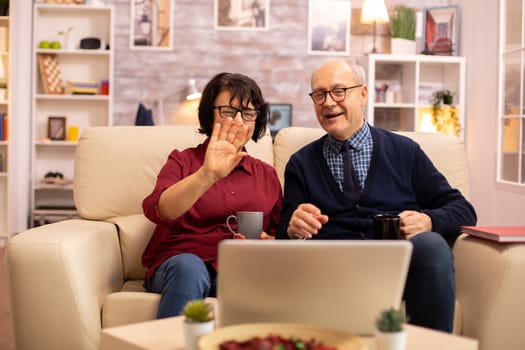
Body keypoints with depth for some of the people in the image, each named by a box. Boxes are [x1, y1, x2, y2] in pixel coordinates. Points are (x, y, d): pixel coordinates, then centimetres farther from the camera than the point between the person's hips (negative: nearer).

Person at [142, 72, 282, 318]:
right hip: (178, 264, -1)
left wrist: (265, 242, -4)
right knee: (189, 266, -36)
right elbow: (156, 210, -11)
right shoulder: (183, 161, 10)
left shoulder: (267, 175, 20)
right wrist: (207, 175, -26)